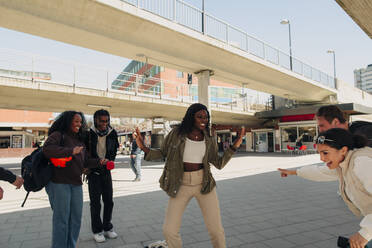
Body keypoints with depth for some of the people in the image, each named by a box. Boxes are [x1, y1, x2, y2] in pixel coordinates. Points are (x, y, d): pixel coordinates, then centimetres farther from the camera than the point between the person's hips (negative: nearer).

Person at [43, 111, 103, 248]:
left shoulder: (80, 140, 18)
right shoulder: (58, 135, -5)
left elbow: (85, 161, 20)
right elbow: (46, 149, -23)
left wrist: (99, 161, 5)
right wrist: (71, 151, -26)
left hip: (76, 183, 7)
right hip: (59, 183, -7)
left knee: (76, 218, 12)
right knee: (61, 218, 0)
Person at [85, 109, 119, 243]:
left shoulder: (112, 133, -2)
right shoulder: (89, 134, -12)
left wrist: (109, 159, -9)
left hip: (106, 171, 4)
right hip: (93, 172, -3)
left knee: (109, 201, 10)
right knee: (95, 203, 4)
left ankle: (107, 228, 27)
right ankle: (97, 231, 20)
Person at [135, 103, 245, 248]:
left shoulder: (209, 139, 1)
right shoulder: (176, 133, -5)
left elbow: (219, 164, 4)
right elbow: (162, 154, 5)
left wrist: (234, 146, -5)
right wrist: (144, 149, -13)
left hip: (203, 184, 1)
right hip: (181, 185, 0)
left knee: (216, 229, -2)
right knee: (169, 231, -1)